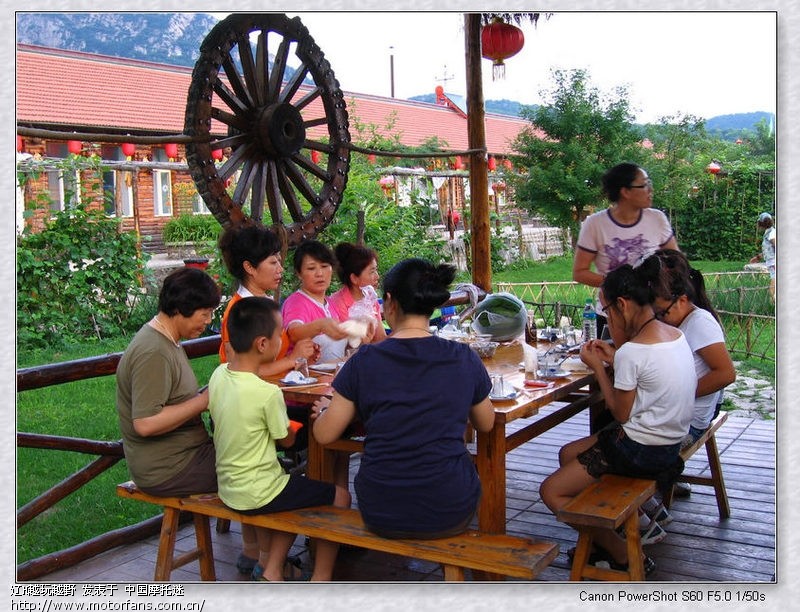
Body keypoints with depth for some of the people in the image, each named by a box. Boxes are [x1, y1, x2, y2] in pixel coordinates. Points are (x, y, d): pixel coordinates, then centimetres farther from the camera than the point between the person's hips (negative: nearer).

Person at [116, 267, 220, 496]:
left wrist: (209, 396, 0)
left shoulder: (166, 341, 11)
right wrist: (204, 401, -20)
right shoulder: (153, 353, -22)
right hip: (165, 472, -10)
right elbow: (145, 423, -27)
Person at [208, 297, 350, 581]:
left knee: (295, 486, 30)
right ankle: (321, 579, 16)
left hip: (228, 489, 8)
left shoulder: (219, 374, -4)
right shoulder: (268, 393, -25)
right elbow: (286, 439, -11)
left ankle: (268, 568, 25)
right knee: (340, 497, 7)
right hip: (257, 495, -8)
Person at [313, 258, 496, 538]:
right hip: (450, 516, 0)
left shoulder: (364, 360, -9)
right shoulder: (464, 359, -7)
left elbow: (324, 435, 0)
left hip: (381, 517, 0)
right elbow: (486, 424, 11)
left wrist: (324, 410, 22)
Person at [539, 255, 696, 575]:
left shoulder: (632, 351, -25)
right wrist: (616, 357, 7)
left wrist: (597, 366, -6)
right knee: (567, 454, 23)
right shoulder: (675, 334, 2)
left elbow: (621, 414, -14)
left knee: (551, 491, -1)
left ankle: (624, 555, 9)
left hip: (641, 452, -10)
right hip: (669, 443, 10)